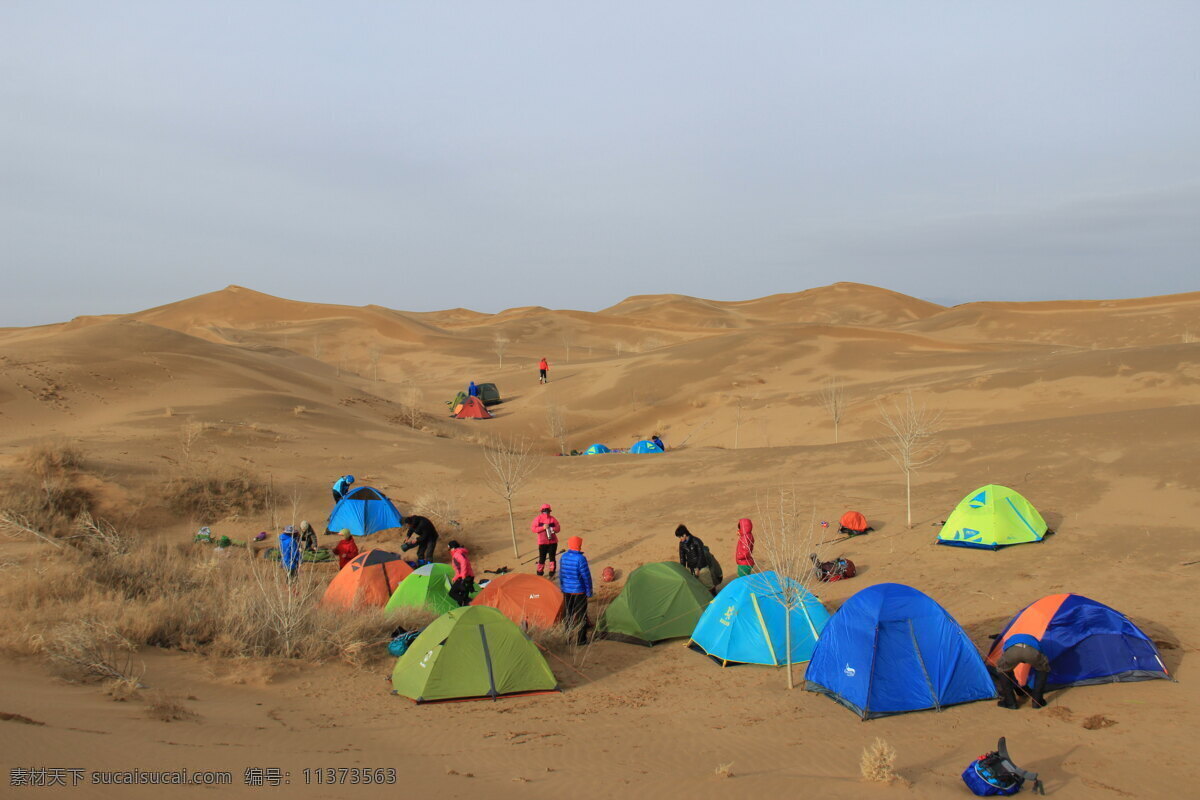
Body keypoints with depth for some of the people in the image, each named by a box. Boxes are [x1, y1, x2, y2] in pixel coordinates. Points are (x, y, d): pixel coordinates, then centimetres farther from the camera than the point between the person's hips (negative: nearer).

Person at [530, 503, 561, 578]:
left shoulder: (552, 519, 4)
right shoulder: (538, 519, -2)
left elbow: (558, 527, 3)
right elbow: (533, 528, -10)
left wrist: (553, 529, -18)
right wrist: (543, 527, -20)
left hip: (553, 541, 2)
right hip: (542, 542, -2)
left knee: (552, 557, 6)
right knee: (542, 558, -2)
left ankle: (552, 574, 16)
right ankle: (539, 573, 11)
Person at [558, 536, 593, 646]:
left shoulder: (563, 557, -1)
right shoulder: (581, 559, -20)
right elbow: (586, 576, -15)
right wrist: (589, 591, -4)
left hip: (566, 590, 6)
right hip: (579, 591, -6)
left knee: (568, 613, 17)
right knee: (580, 615, 4)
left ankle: (568, 636, 27)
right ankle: (580, 639, 7)